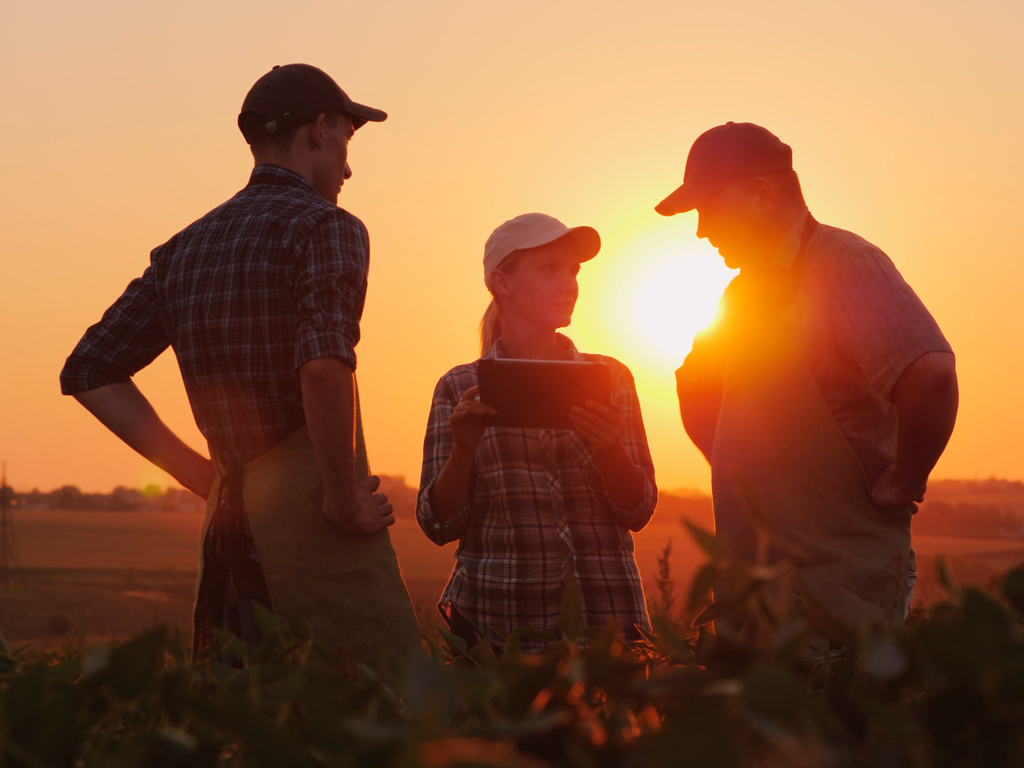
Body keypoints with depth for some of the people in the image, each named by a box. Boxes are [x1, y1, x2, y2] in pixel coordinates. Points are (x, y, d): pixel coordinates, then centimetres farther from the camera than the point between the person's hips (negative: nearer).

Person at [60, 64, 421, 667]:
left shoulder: (185, 249, 17)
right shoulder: (326, 226, -5)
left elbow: (90, 372, 18)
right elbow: (324, 366, -23)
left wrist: (199, 471, 15)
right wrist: (343, 499, -11)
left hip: (229, 519, 8)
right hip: (307, 502, -7)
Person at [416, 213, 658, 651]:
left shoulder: (611, 379, 8)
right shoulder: (461, 389, 4)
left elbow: (639, 512, 2)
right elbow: (439, 525, 1)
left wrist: (608, 449, -16)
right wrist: (463, 449, -16)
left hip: (602, 616, 1)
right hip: (495, 622, -1)